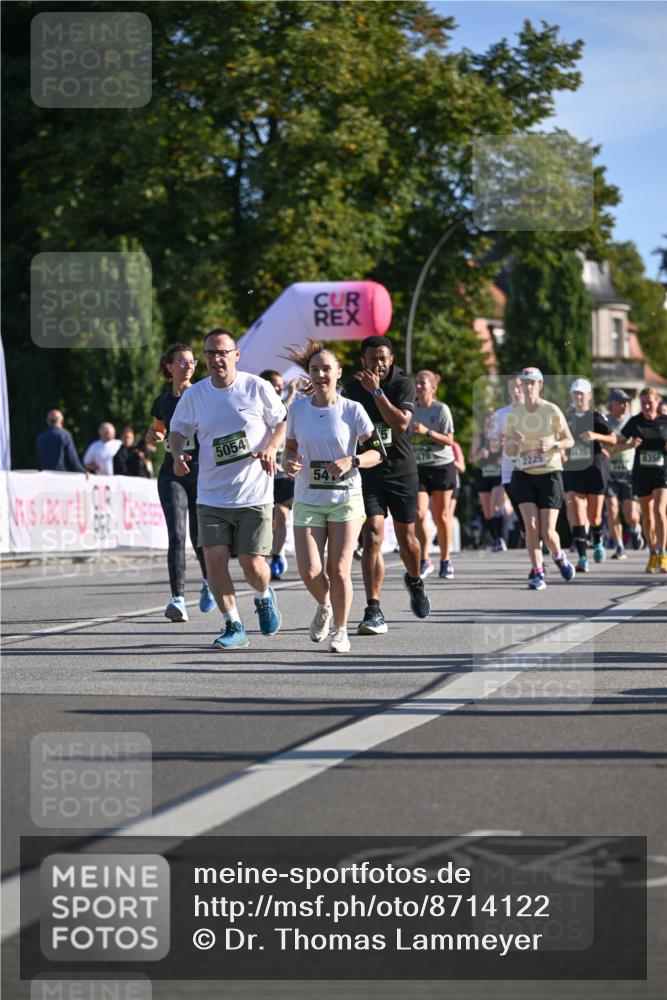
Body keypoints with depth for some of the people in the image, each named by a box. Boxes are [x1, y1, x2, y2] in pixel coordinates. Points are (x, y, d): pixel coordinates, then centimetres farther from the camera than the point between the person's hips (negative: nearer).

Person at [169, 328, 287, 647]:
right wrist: (178, 454, -7)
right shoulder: (193, 395, 2)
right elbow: (178, 429, 14)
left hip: (254, 494, -2)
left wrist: (271, 447, -14)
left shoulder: (257, 387, -4)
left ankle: (265, 598, 31)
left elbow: (283, 421, 5)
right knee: (214, 558, -10)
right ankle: (233, 627, 6)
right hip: (212, 497, 2)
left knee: (252, 564, -5)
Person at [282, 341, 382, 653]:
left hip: (345, 498, -2)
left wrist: (352, 461, -23)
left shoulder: (352, 410, -6)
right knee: (309, 571, -8)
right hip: (307, 500, 2)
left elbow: (377, 452, -4)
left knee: (339, 570, -6)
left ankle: (340, 630, 14)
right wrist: (289, 463, -9)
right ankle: (324, 606, 26)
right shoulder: (297, 408, 1)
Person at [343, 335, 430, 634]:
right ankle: (373, 612, -17)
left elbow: (401, 423, -23)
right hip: (368, 472, 0)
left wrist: (376, 391, -26)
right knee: (372, 537, -15)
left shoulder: (403, 384, -7)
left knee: (406, 539, 12)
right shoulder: (352, 389, 1)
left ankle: (414, 581, 46)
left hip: (401, 470, 0)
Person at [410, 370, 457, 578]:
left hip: (442, 466, -2)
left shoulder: (441, 409, -5)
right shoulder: (411, 409, 5)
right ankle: (424, 561, -1)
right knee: (419, 514, -11)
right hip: (419, 468, 2)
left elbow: (448, 440, -9)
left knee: (441, 516, 4)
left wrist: (427, 431, -19)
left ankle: (445, 561, 15)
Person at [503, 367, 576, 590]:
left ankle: (559, 556, 28)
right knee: (531, 526, -12)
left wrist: (553, 444, -20)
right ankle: (537, 573, 0)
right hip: (523, 475, 2)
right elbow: (508, 451, 5)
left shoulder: (552, 410, -6)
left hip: (549, 474, -2)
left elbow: (569, 441, 1)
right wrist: (515, 442, -18)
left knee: (547, 532, -5)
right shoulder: (513, 415, 1)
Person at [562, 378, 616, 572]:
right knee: (577, 516, -11)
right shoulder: (566, 417, 7)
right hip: (571, 471, 1)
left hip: (594, 469, -1)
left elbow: (613, 440, -3)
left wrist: (596, 436, -20)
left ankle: (598, 543, 39)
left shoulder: (596, 417, -1)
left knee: (594, 516, 7)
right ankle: (582, 558, -12)